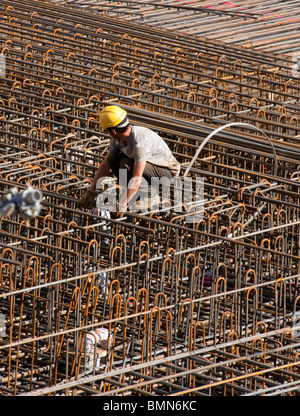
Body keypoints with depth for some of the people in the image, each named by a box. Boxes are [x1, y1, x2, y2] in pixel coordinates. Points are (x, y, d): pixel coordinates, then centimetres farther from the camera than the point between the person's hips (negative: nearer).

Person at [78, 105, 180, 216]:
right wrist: (90, 192, -3)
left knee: (126, 165, -30)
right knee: (113, 159, -9)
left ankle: (150, 196, -11)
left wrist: (121, 206, -40)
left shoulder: (140, 141, -36)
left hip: (166, 170, -8)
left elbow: (136, 179, -39)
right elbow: (105, 165, 0)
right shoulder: (118, 139, -10)